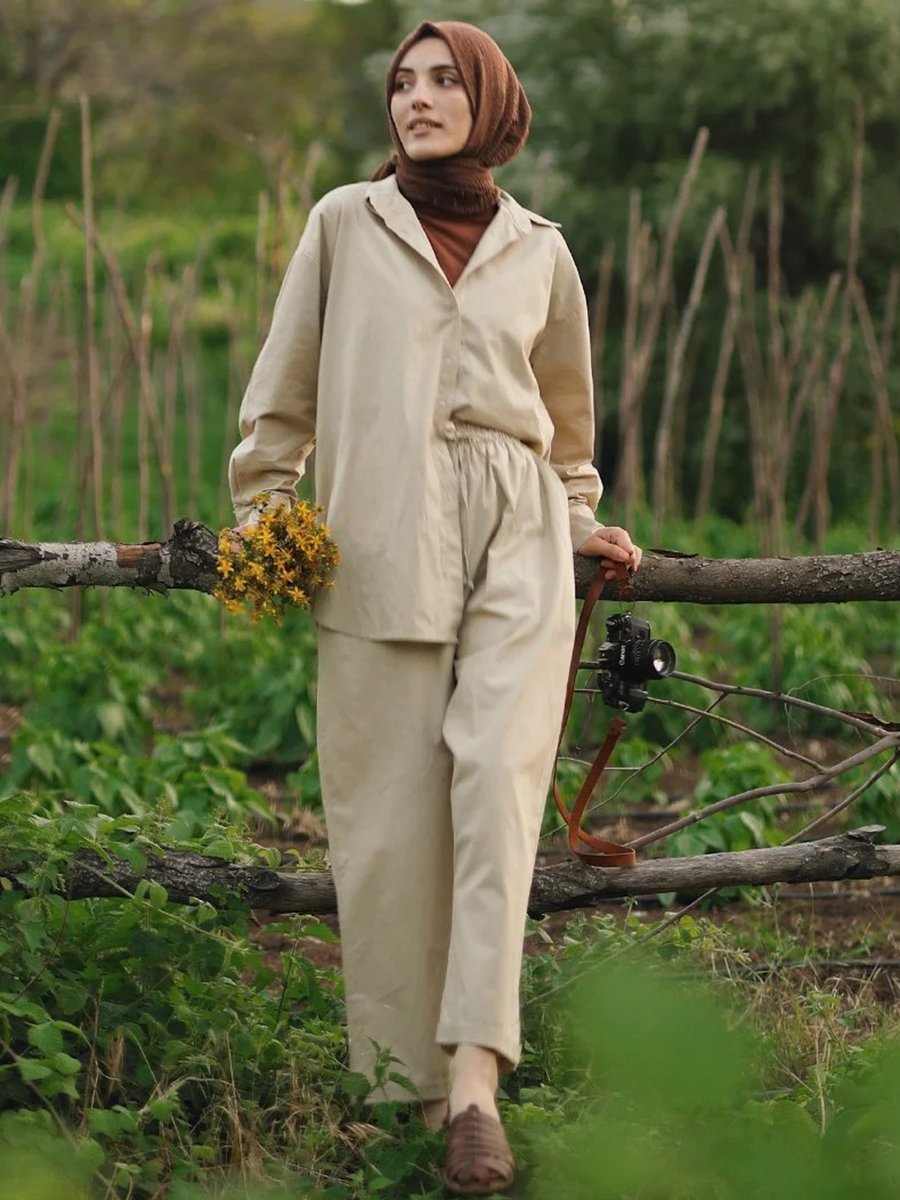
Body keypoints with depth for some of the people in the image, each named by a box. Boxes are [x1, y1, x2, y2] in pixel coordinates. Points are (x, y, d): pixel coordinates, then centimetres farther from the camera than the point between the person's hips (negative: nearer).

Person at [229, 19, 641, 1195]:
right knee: (389, 814, -2)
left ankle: (475, 1079, -20)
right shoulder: (345, 223, 9)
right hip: (381, 545, -1)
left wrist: (582, 523, 23)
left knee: (500, 782, -15)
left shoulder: (537, 250, 13)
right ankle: (404, 1083, 6)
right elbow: (282, 392, 13)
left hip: (516, 538, 1)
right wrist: (261, 514, 9)